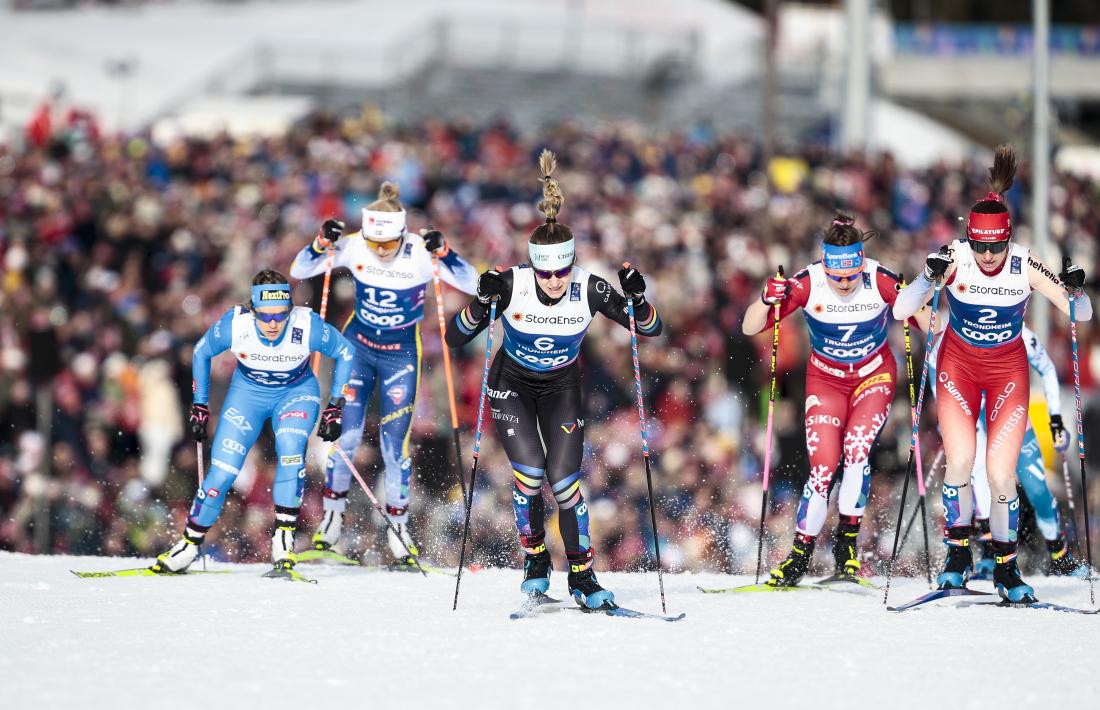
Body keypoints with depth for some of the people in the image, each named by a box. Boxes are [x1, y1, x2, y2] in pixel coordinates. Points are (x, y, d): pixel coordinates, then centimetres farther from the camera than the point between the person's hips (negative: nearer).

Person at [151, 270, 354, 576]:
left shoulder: (308, 326, -30)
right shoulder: (234, 324, -28)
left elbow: (345, 353, -10)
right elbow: (201, 353, -6)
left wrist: (335, 408, -11)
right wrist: (199, 407, -3)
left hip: (297, 392, -1)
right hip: (248, 392, 1)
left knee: (290, 450, -30)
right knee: (222, 472, -9)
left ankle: (284, 538, -22)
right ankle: (190, 543, 11)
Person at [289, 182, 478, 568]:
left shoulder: (420, 254, -21)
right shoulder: (353, 248, -16)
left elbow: (472, 284, -28)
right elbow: (299, 271, -12)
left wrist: (444, 253, -41)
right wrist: (322, 243, -29)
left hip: (400, 354, -1)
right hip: (357, 345, 1)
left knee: (394, 442, -4)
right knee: (346, 431, -6)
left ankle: (398, 527, 12)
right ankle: (332, 516, 12)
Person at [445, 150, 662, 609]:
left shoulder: (589, 290, -23)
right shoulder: (512, 285, -26)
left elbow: (650, 330, -15)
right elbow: (455, 338, -22)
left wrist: (637, 299, -34)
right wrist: (483, 303, -39)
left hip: (561, 387, 1)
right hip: (512, 385, -1)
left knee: (564, 480, -12)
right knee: (529, 471, -19)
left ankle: (582, 574, 3)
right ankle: (535, 561, 4)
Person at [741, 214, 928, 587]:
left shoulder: (880, 280, -22)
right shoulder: (807, 283, -22)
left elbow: (930, 326, -18)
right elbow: (749, 328, -20)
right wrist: (767, 300, -40)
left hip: (874, 375, 0)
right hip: (826, 379, 0)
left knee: (856, 448, -23)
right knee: (823, 469, -12)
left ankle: (848, 539, -7)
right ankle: (800, 553, 4)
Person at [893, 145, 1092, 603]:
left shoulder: (1025, 266, -19)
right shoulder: (955, 259, -20)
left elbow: (1082, 315, -13)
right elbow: (901, 311, -23)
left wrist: (1075, 292, -35)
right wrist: (930, 278, -40)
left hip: (1008, 370, 0)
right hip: (958, 364, 0)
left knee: (1001, 476, -10)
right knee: (960, 461, -18)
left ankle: (1006, 567, 9)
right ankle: (958, 553, 3)